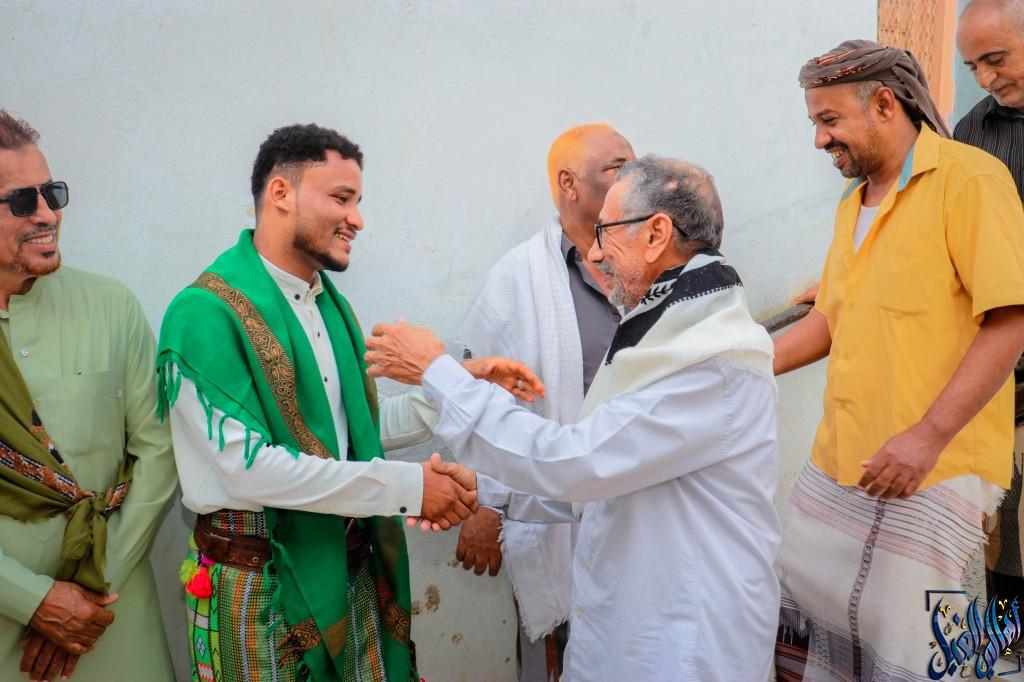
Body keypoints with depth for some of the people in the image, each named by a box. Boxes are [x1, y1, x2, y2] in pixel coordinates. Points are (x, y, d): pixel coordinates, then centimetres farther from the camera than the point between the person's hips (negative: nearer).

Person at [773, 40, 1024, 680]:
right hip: (837, 461, 7)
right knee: (794, 608, 9)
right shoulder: (853, 203, 16)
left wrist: (927, 437, -21)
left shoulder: (968, 177, -8)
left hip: (932, 473, -7)